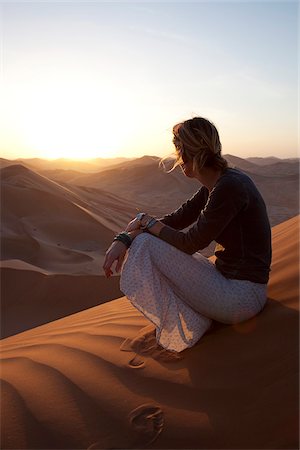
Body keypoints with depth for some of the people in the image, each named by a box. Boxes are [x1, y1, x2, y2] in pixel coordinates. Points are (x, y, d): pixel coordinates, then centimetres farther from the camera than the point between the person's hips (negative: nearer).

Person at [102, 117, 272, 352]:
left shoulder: (230, 187, -23)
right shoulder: (214, 184, 6)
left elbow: (190, 242, -18)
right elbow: (177, 219, 6)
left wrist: (147, 222, -3)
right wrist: (124, 239, -5)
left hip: (241, 296, -9)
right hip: (228, 279, 9)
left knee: (144, 245, -12)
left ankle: (183, 333, 0)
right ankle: (195, 321, 10)